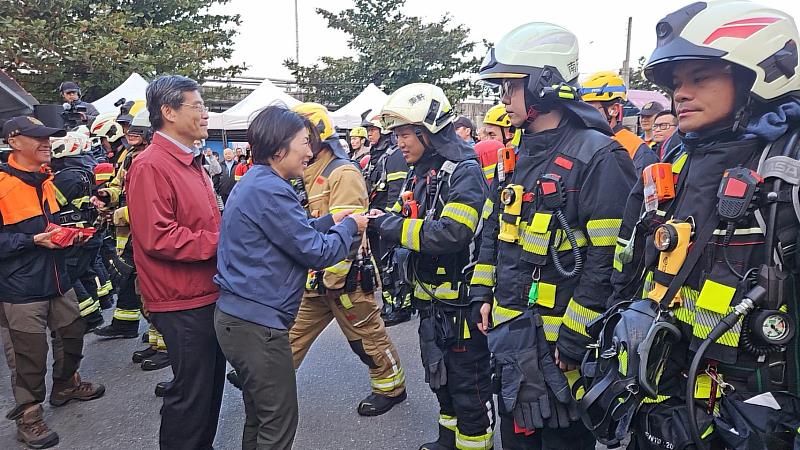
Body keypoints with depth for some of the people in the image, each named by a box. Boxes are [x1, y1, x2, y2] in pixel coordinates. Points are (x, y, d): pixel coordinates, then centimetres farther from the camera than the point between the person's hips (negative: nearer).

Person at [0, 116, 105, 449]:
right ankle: (28, 415, 21)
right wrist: (34, 240, -23)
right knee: (29, 354, 2)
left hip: (56, 279, 8)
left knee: (72, 335, 20)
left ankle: (65, 385, 43)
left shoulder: (45, 180, 11)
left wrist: (69, 235, 5)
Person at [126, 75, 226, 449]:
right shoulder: (150, 166, -17)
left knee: (212, 382, 20)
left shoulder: (191, 163, 13)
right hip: (183, 302, -9)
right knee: (192, 392, 3)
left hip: (209, 294, 9)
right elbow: (157, 238, -24)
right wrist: (219, 242, -19)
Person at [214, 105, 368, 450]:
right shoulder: (269, 189, -20)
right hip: (258, 324, -10)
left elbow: (291, 233, 19)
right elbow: (316, 252, -17)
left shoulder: (254, 182, 12)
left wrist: (329, 221, 13)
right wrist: (350, 226, -2)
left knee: (260, 415, 24)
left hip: (237, 317, 10)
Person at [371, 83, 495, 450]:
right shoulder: (419, 174, 11)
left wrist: (389, 224, -24)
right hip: (430, 299, 9)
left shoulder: (464, 171, -17)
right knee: (439, 376, 23)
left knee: (468, 385, 6)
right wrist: (371, 220, -9)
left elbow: (451, 232, -31)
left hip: (461, 300, -9)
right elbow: (401, 223, 10)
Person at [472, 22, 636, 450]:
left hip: (557, 338, -7)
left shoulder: (597, 157, -16)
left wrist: (573, 338, -18)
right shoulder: (515, 158, 9)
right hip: (507, 330, 8)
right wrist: (483, 294, 10)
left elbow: (607, 260, -19)